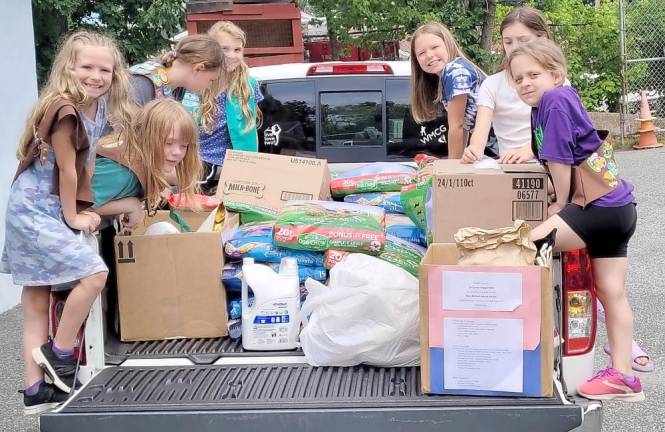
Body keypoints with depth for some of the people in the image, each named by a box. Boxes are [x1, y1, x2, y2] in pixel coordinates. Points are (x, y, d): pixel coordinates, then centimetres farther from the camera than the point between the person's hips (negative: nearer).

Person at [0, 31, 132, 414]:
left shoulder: (98, 108, 5)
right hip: (35, 210, -9)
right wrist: (73, 216, -6)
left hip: (49, 210, 9)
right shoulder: (63, 109, -22)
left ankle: (36, 391, 15)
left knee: (36, 301, 10)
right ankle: (59, 352, 3)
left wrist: (86, 209, 10)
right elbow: (66, 169, -15)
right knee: (94, 273, -16)